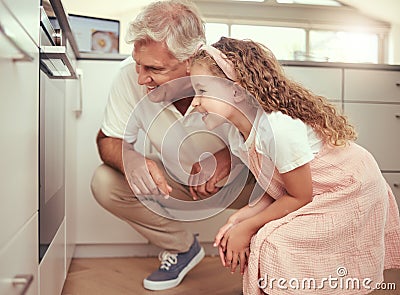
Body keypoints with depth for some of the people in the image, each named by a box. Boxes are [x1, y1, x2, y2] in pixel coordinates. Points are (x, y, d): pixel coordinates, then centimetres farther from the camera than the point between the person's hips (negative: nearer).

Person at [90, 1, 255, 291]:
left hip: (240, 180, -2)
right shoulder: (130, 75, -23)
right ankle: (183, 248, 6)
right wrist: (131, 160, -34)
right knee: (105, 182, -17)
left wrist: (231, 155, -38)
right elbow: (109, 139, -9)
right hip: (176, 179, 3)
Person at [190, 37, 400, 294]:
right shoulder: (238, 138, -5)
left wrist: (247, 227, -16)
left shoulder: (279, 128, -32)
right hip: (317, 194, 8)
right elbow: (277, 191, 1)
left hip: (350, 193, -8)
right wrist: (239, 218, -12)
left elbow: (299, 198, -22)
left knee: (274, 247, -17)